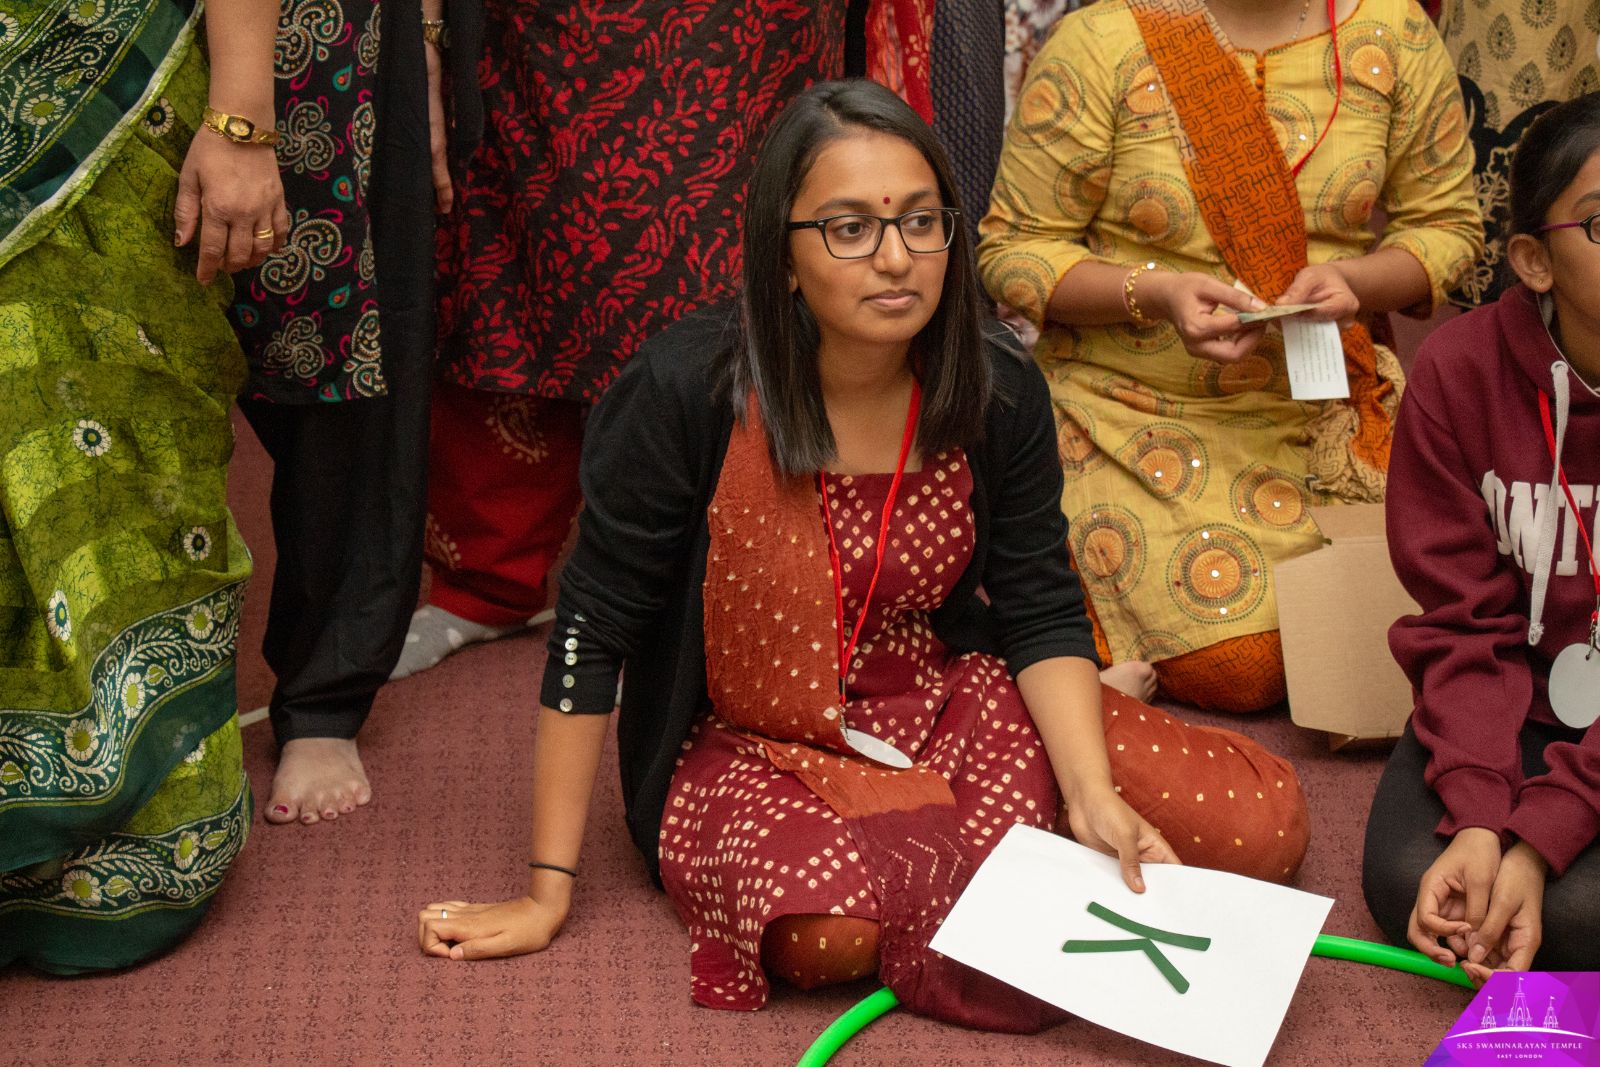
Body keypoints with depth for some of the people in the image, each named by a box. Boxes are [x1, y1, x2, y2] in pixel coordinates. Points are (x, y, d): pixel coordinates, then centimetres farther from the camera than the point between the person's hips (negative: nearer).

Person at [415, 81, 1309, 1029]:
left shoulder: (999, 392, -10)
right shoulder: (688, 390, -22)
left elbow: (1042, 613, -2)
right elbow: (594, 630, -15)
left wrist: (1093, 799, -20)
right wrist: (548, 892, -13)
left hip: (945, 703, 4)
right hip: (748, 748, -3)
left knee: (1265, 823, -10)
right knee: (832, 927, -38)